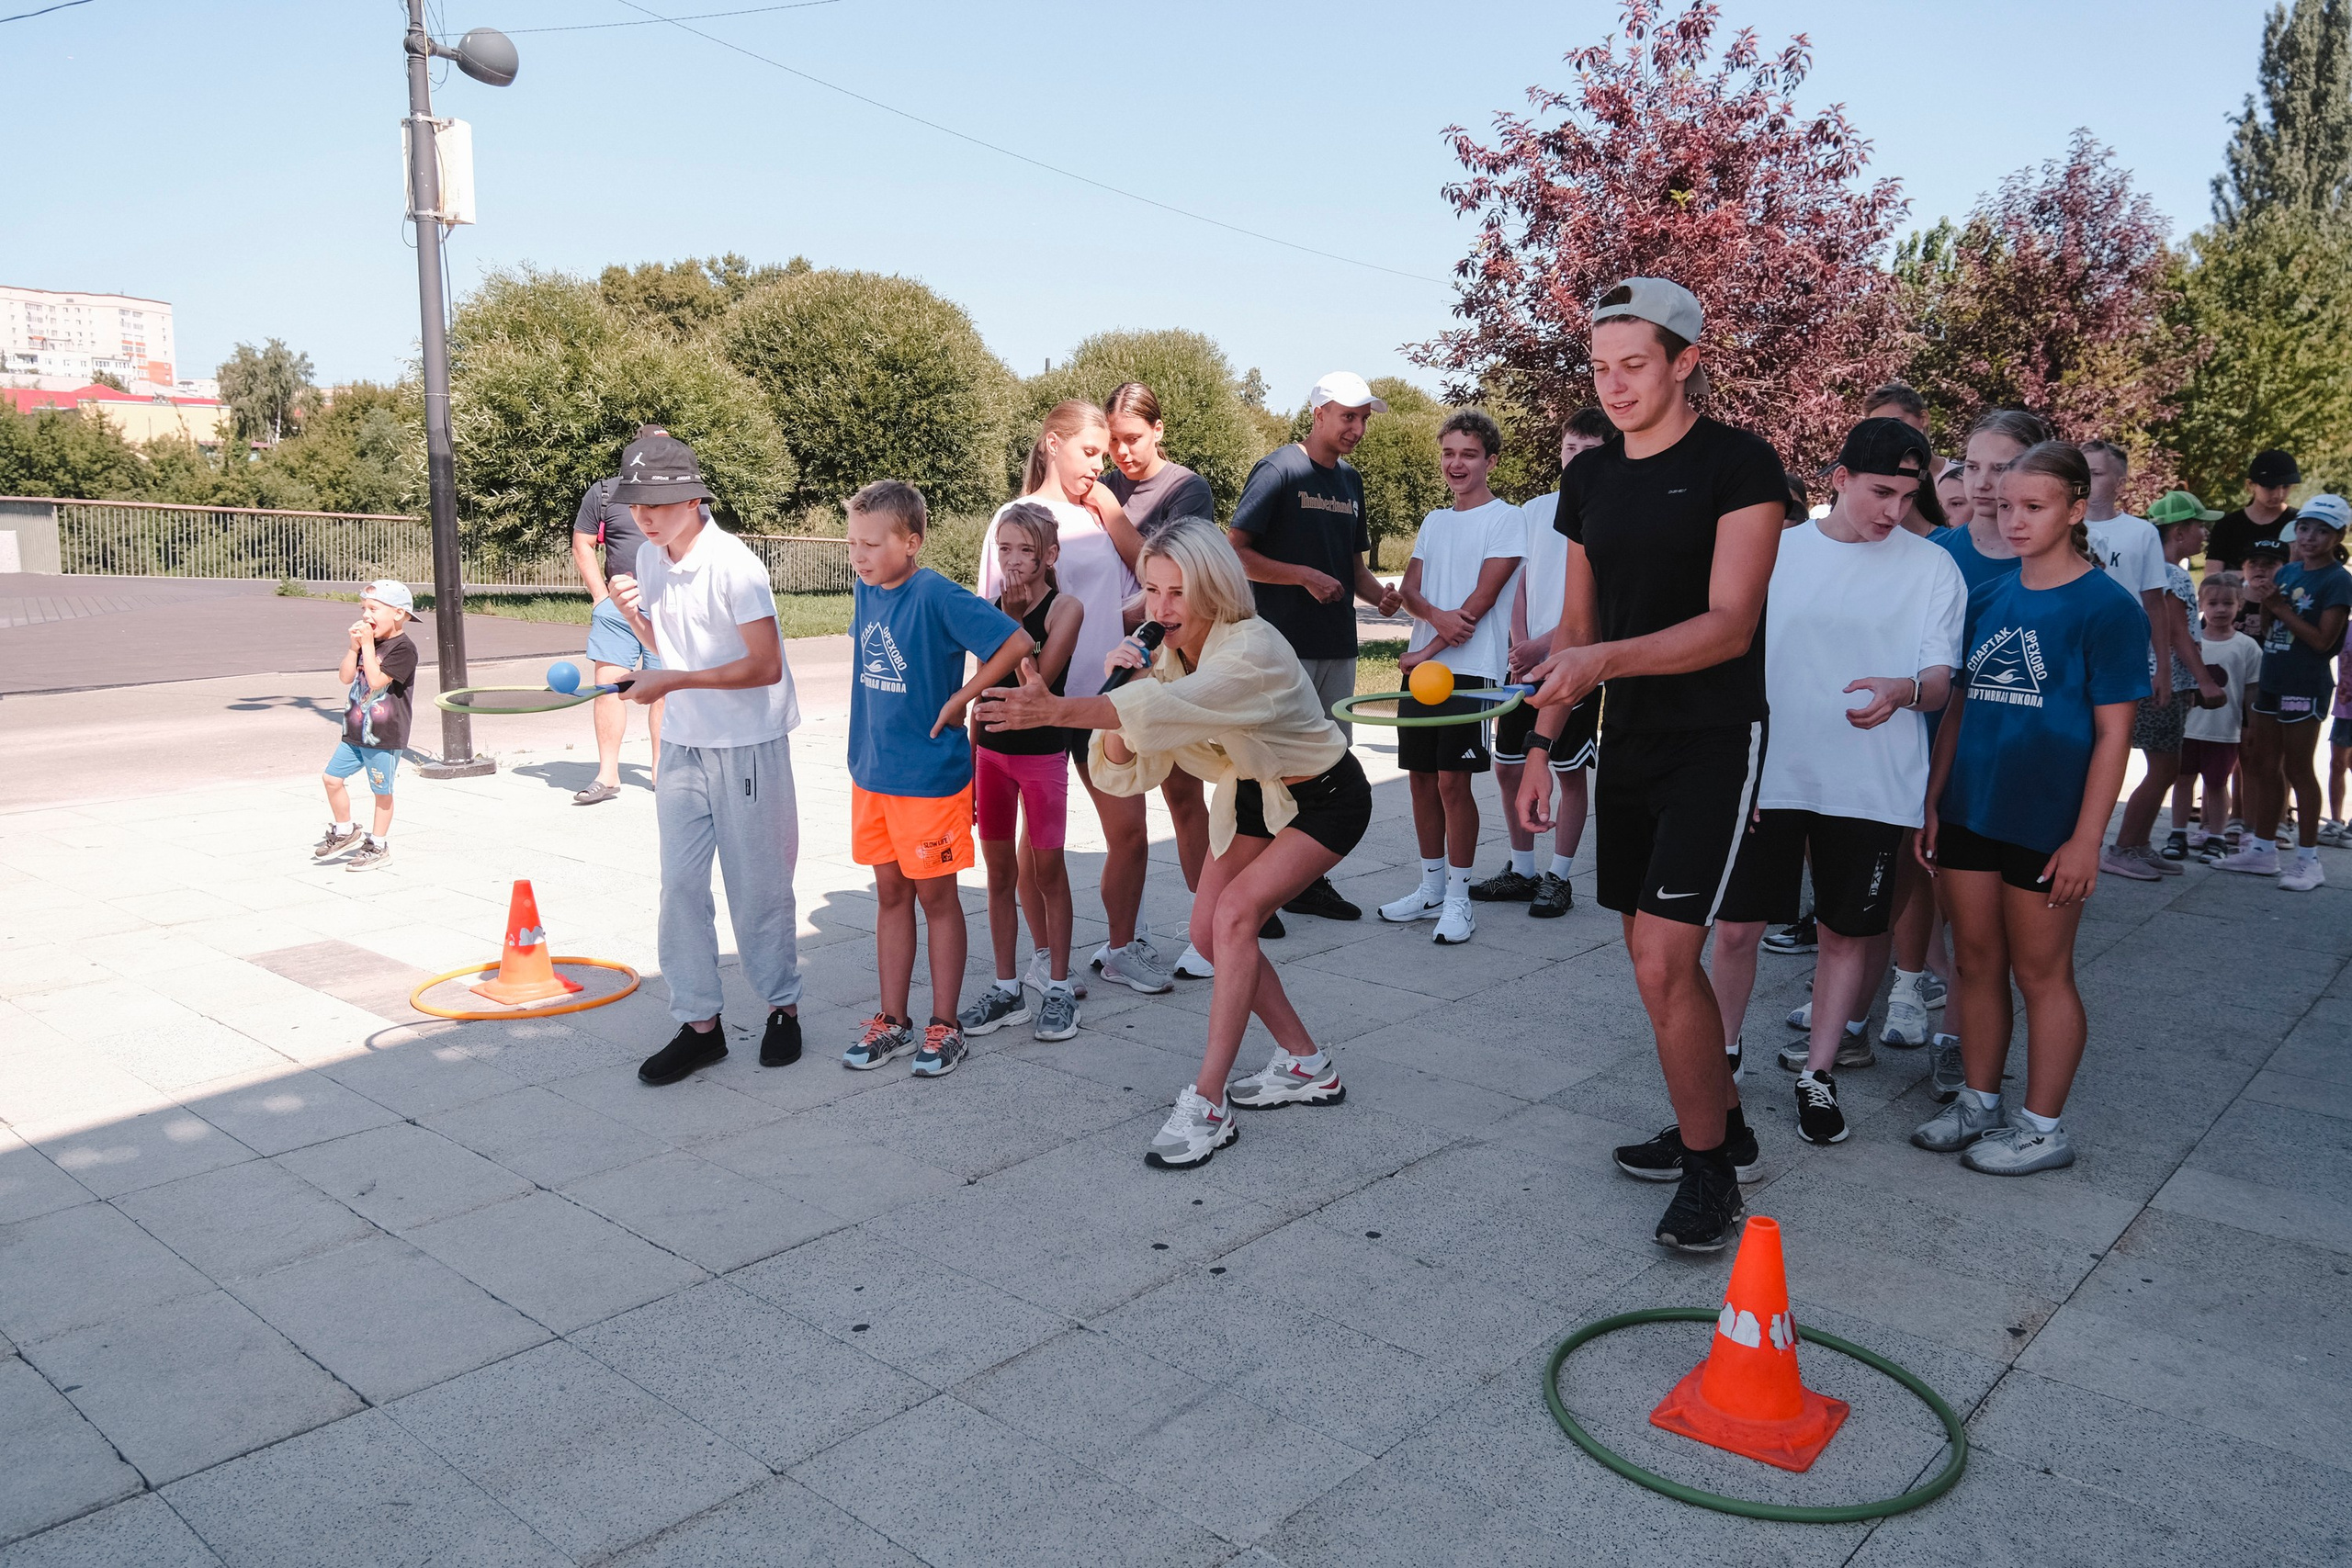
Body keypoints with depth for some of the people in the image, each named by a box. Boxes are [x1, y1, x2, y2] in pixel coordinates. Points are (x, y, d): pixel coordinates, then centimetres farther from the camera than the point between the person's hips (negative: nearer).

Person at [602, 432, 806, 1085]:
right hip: (683, 744, 6)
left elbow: (765, 666, -19)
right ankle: (699, 1024, 14)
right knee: (681, 884, 4)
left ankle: (783, 1008, 22)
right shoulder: (648, 559, 4)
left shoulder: (733, 564, -17)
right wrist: (633, 612, -4)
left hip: (748, 744, -6)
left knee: (758, 885, 4)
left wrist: (673, 681, -21)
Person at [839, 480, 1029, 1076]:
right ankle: (893, 1021, 25)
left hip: (930, 776, -6)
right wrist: (866, 746, 14)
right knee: (891, 894, 14)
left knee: (936, 897, 5)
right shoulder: (866, 590, 3)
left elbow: (1017, 642, -23)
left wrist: (959, 700, -15)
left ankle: (944, 1027, 17)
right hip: (872, 774, 7)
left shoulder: (937, 595, -18)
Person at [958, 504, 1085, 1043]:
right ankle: (1006, 989, 18)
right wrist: (969, 764, 12)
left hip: (1043, 752, -4)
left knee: (1047, 869, 3)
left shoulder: (1064, 608, -8)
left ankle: (1058, 987, 14)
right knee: (999, 872, 9)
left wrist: (1014, 617, -17)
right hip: (991, 751, 5)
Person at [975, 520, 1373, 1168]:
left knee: (1236, 913, -23)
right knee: (1209, 933, 1)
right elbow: (1127, 772, -13)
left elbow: (1172, 708, -52)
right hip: (1250, 796, 8)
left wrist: (1057, 710, -62)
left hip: (1325, 798, -8)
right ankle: (1305, 1067, 19)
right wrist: (1117, 692, -30)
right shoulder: (1163, 655, -11)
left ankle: (1206, 1105, -17)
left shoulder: (1252, 650, -33)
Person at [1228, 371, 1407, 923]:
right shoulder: (1278, 471, -7)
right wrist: (1306, 577, -18)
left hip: (1339, 647, 8)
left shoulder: (1350, 480, 16)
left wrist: (1378, 593, 1)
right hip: (1284, 649, -8)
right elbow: (1235, 553, -12)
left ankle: (1310, 879, 22)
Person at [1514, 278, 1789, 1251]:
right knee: (1653, 956, 12)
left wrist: (1605, 659, -32)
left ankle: (1708, 1170, 5)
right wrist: (1545, 744, 9)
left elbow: (1729, 625, -19)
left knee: (1663, 961, -12)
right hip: (1627, 742, 7)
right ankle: (1721, 1124, 30)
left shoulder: (1739, 465, -10)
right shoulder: (1591, 476, 10)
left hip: (1713, 741, -7)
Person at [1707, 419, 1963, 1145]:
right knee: (1736, 926, 1)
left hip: (1871, 785, 0)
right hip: (1770, 775, 0)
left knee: (1848, 932, 9)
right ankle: (1721, 1057, 22)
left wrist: (1905, 690, -25)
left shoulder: (1932, 568, 1)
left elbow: (1941, 677, -1)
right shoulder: (1777, 552, 4)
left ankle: (1817, 1073, 25)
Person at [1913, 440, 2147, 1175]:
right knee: (1976, 962, 13)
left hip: (2047, 824, -5)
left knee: (2041, 971, 6)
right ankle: (1978, 1104, 27)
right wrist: (1933, 803, 9)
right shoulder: (1986, 598, 8)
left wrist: (2086, 838, -13)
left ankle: (2042, 1127, 19)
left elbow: (2113, 732, -9)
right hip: (1969, 812, 5)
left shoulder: (2107, 607, -8)